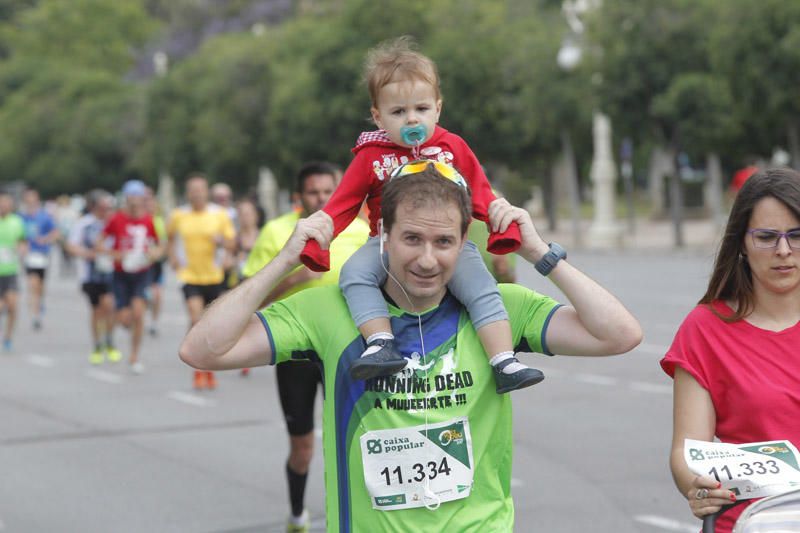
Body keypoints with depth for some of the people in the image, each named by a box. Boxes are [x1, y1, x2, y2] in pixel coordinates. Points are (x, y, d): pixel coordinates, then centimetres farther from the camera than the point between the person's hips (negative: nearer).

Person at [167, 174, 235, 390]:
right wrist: (172, 256, 5)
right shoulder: (178, 215, 0)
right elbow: (170, 236, 19)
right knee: (196, 320, -19)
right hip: (189, 275, -1)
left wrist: (222, 241, -19)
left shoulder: (219, 214, -2)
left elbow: (231, 242, 2)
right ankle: (198, 371, -10)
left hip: (214, 277, 1)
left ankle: (209, 370, 27)